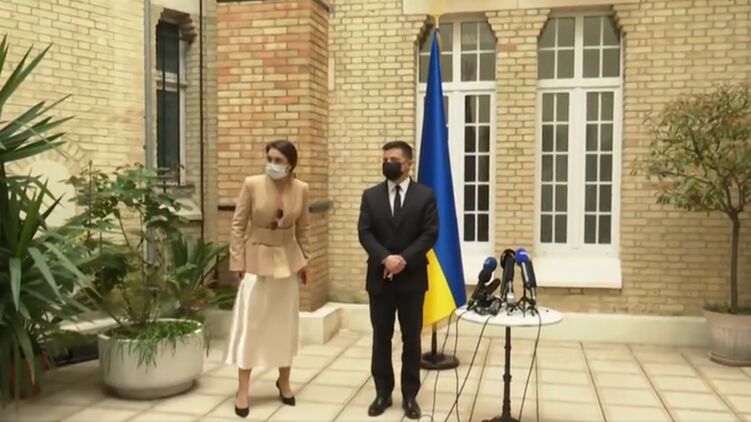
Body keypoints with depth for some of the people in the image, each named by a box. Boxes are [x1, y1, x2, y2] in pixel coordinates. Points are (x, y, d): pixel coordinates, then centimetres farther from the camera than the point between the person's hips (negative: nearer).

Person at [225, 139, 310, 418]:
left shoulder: (301, 189, -3)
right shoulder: (252, 184, -11)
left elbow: (302, 229, 8)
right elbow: (238, 225, -6)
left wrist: (304, 261, 8)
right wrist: (237, 262, -8)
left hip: (288, 261, 3)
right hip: (257, 259, -3)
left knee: (286, 323, 12)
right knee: (249, 324, 1)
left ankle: (284, 382, 28)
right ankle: (242, 390, 11)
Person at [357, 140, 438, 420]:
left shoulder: (425, 195, 0)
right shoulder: (370, 196, 5)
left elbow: (430, 234, -7)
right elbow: (364, 233, -3)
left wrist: (404, 259, -17)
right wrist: (385, 258, -18)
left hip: (412, 278, -1)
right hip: (379, 278, 2)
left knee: (411, 339, 7)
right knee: (381, 338, 9)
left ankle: (410, 396, 19)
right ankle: (383, 393, 21)